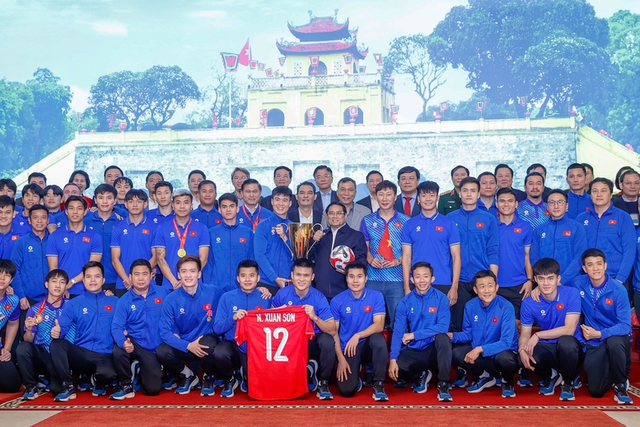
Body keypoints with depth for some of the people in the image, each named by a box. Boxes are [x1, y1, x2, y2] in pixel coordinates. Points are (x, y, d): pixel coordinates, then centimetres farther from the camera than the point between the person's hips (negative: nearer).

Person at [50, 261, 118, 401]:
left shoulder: (114, 302, 11)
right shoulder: (73, 304, 10)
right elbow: (62, 328, -1)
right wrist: (57, 332, -24)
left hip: (103, 356, -1)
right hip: (80, 354, 1)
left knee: (109, 374, -35)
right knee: (57, 344, -29)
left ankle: (98, 381, 6)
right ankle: (68, 387, -11)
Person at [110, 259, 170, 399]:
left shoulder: (163, 293, -2)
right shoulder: (124, 301, -5)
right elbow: (116, 327, -15)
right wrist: (124, 342, -35)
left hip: (154, 348, 1)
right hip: (134, 343, 0)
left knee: (153, 389, -6)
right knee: (118, 351, -36)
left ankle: (140, 371, 31)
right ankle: (126, 385, -7)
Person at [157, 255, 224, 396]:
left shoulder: (214, 292, -10)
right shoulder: (170, 299, -9)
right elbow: (165, 331, -12)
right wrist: (188, 346, -25)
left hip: (206, 340, -1)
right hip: (183, 346, 2)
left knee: (209, 344, -36)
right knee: (162, 352, -27)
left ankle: (208, 378, 0)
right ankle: (187, 375, 6)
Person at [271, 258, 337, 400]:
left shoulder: (319, 298, -11)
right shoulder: (282, 294, -6)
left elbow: (332, 330, -17)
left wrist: (315, 317, -33)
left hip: (312, 343, -2)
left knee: (326, 339, -32)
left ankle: (323, 382, -8)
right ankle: (309, 370, 0)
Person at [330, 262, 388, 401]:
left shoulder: (376, 296, -6)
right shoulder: (337, 301, -5)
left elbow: (379, 325, -13)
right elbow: (334, 332, -2)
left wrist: (357, 336, -27)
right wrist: (341, 358, -10)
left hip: (368, 345, 0)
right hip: (347, 348, 0)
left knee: (378, 338, -35)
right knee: (347, 390, -20)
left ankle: (378, 384, -15)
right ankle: (355, 378, 20)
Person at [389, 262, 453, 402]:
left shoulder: (441, 299, -7)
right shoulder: (405, 302, -2)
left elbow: (443, 327, -20)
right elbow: (398, 332, -6)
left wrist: (414, 335, -21)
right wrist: (393, 359, -19)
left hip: (434, 350, -2)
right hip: (413, 351, 2)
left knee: (442, 337, -34)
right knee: (394, 370, -26)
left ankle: (443, 384, -19)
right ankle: (420, 377, 9)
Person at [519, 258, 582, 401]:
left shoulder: (571, 294, -15)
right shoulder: (529, 303, -7)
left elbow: (569, 329, -20)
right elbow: (524, 334, -3)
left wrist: (538, 335, -24)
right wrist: (522, 350, -26)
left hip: (570, 348, -2)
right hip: (548, 349, 2)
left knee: (566, 341, -38)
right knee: (524, 358, -31)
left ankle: (568, 383, -4)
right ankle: (551, 376, 9)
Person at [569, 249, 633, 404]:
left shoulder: (618, 290, -19)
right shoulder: (578, 283, -9)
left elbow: (625, 325, -19)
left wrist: (599, 334, -30)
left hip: (617, 338, -3)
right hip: (594, 342, 3)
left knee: (613, 342, -40)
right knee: (596, 391, -5)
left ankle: (621, 383, -11)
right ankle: (613, 371, 32)